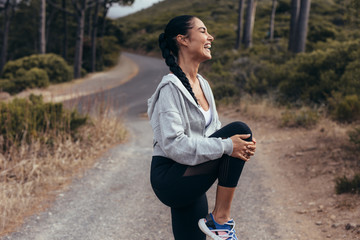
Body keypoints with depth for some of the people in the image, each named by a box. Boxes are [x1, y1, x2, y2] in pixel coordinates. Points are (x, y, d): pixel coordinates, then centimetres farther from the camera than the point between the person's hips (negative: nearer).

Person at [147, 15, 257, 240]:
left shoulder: (202, 84, 12)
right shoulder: (171, 88, -16)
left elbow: (213, 131, 16)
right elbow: (173, 144, -25)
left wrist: (241, 144, -6)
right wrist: (226, 146, -28)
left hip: (191, 184, 9)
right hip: (170, 179, -9)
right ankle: (220, 219, -12)